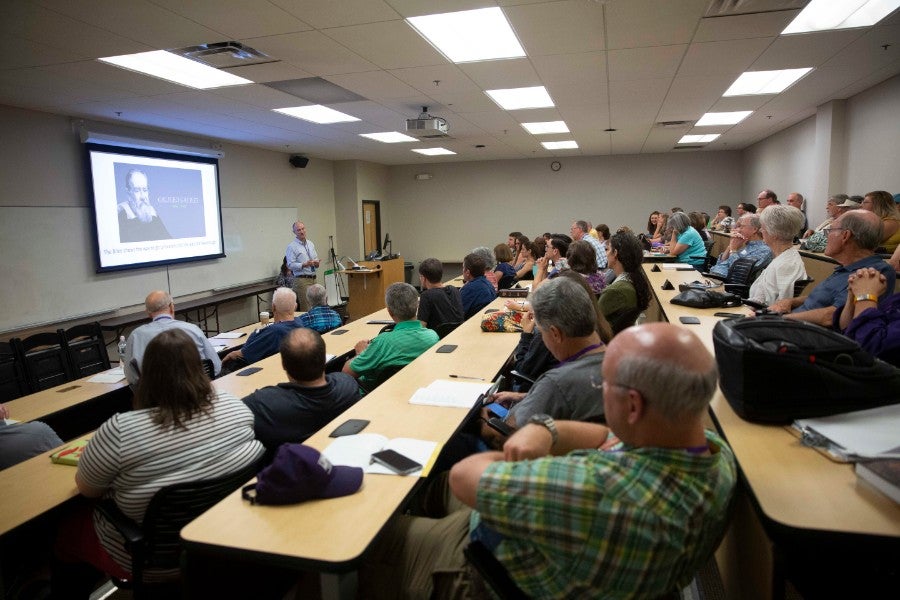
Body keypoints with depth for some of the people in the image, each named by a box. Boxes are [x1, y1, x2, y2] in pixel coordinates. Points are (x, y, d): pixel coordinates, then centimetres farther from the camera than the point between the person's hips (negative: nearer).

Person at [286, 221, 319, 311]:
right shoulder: (292, 246, -6)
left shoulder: (311, 244, 15)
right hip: (302, 279, -6)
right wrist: (304, 265, -24)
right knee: (306, 309, -10)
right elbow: (290, 265, -12)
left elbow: (316, 259, 20)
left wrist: (316, 263, -3)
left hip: (313, 279, 6)